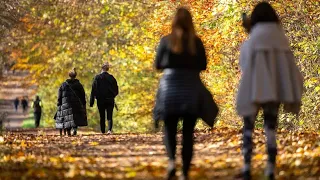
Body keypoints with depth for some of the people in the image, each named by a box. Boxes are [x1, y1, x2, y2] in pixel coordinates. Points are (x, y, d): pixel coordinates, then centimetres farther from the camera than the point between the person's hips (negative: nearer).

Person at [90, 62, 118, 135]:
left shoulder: (97, 78, -5)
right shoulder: (111, 78, 0)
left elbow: (93, 90, -7)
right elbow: (116, 90, 5)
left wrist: (91, 102, -5)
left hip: (100, 100, -1)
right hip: (110, 100, 1)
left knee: (102, 117, 10)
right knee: (109, 117, 0)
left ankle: (103, 131, 14)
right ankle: (109, 129, -22)